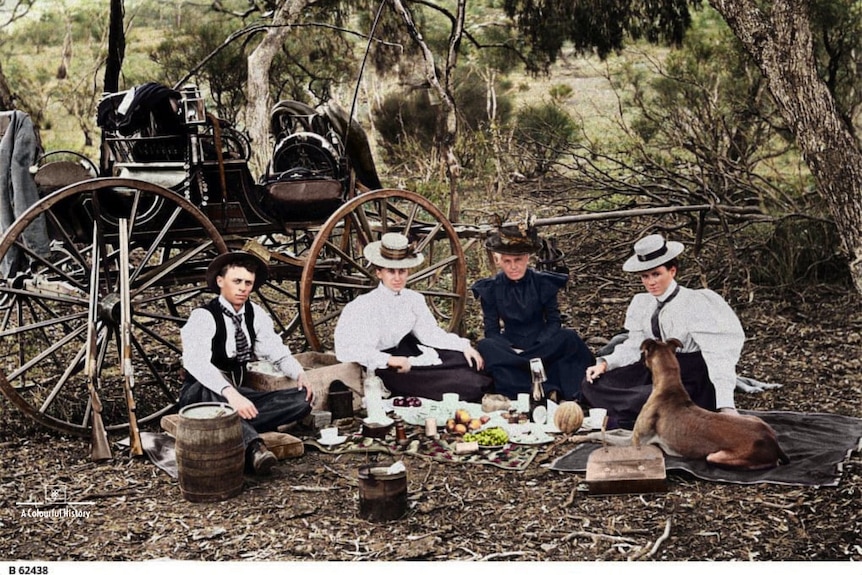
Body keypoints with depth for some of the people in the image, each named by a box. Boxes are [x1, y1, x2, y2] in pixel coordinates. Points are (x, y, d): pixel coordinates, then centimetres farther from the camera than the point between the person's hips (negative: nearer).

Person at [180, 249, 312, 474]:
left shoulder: (256, 314, 4)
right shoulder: (203, 317, -16)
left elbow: (277, 351, 7)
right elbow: (196, 363, -33)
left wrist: (299, 373, -16)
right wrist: (229, 393, -49)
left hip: (237, 392, 6)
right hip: (201, 395, -6)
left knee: (302, 399, -16)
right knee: (214, 395, -43)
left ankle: (237, 429, -33)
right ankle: (253, 446, -56)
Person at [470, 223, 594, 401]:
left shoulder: (544, 283, -1)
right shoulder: (490, 289, 0)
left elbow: (554, 322, -4)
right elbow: (492, 331, -4)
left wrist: (536, 348, -21)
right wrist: (512, 350, -22)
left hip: (542, 347, 0)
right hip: (510, 347, 0)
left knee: (569, 338, -28)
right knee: (485, 347, -32)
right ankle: (546, 390, -41)